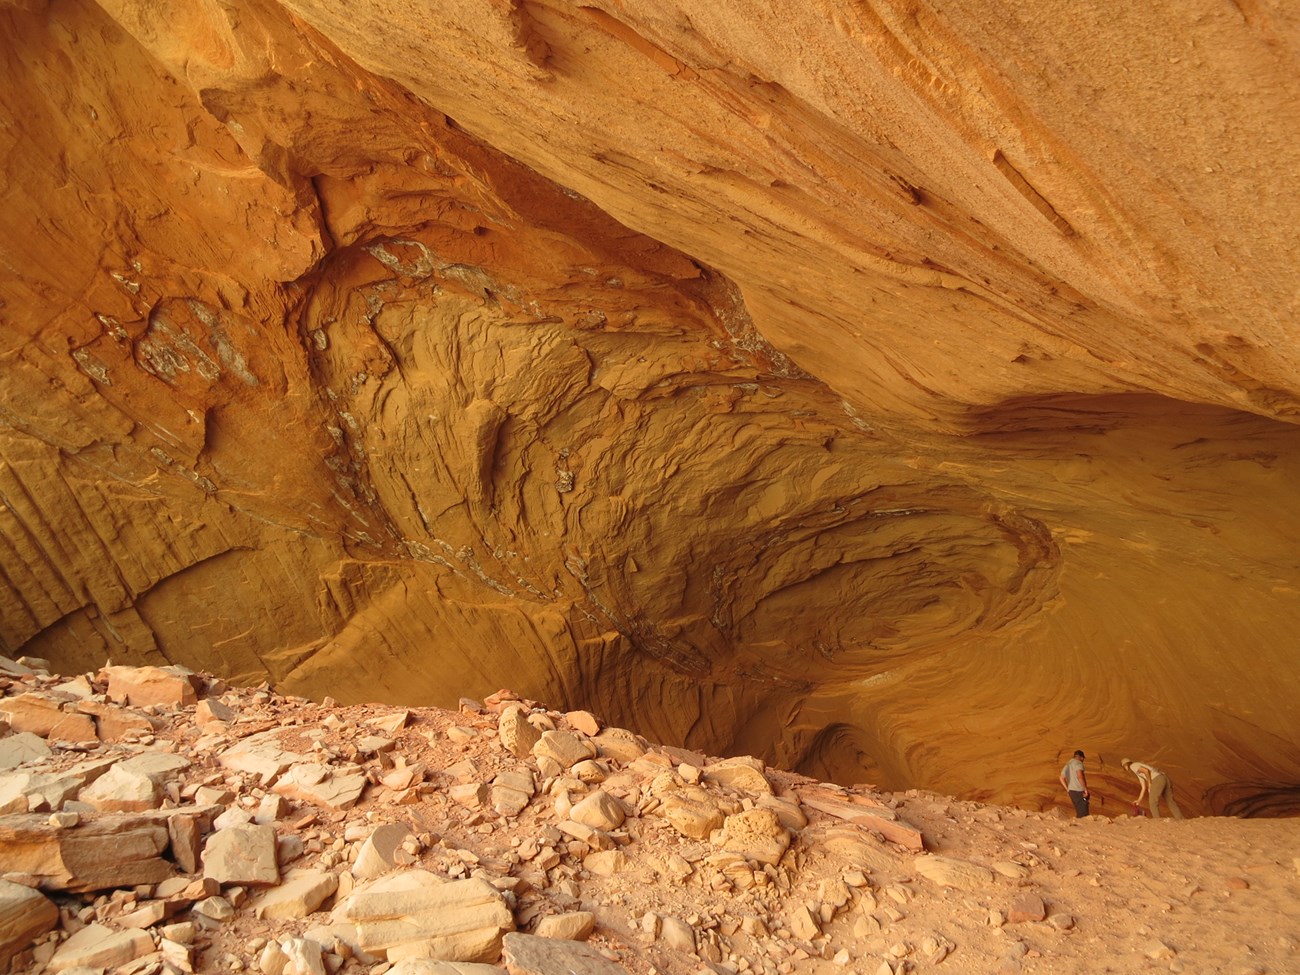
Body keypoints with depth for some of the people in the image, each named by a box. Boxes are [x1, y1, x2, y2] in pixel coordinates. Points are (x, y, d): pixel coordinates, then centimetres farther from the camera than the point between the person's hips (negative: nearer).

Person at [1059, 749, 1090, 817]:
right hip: (1079, 791, -8)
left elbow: (1062, 778, 19)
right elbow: (1080, 776, -21)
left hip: (1071, 791, 8)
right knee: (1083, 814, -9)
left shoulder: (1067, 765, 20)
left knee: (1078, 810, 14)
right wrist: (1085, 789, -17)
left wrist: (1068, 790, 15)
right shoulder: (1078, 763, -7)